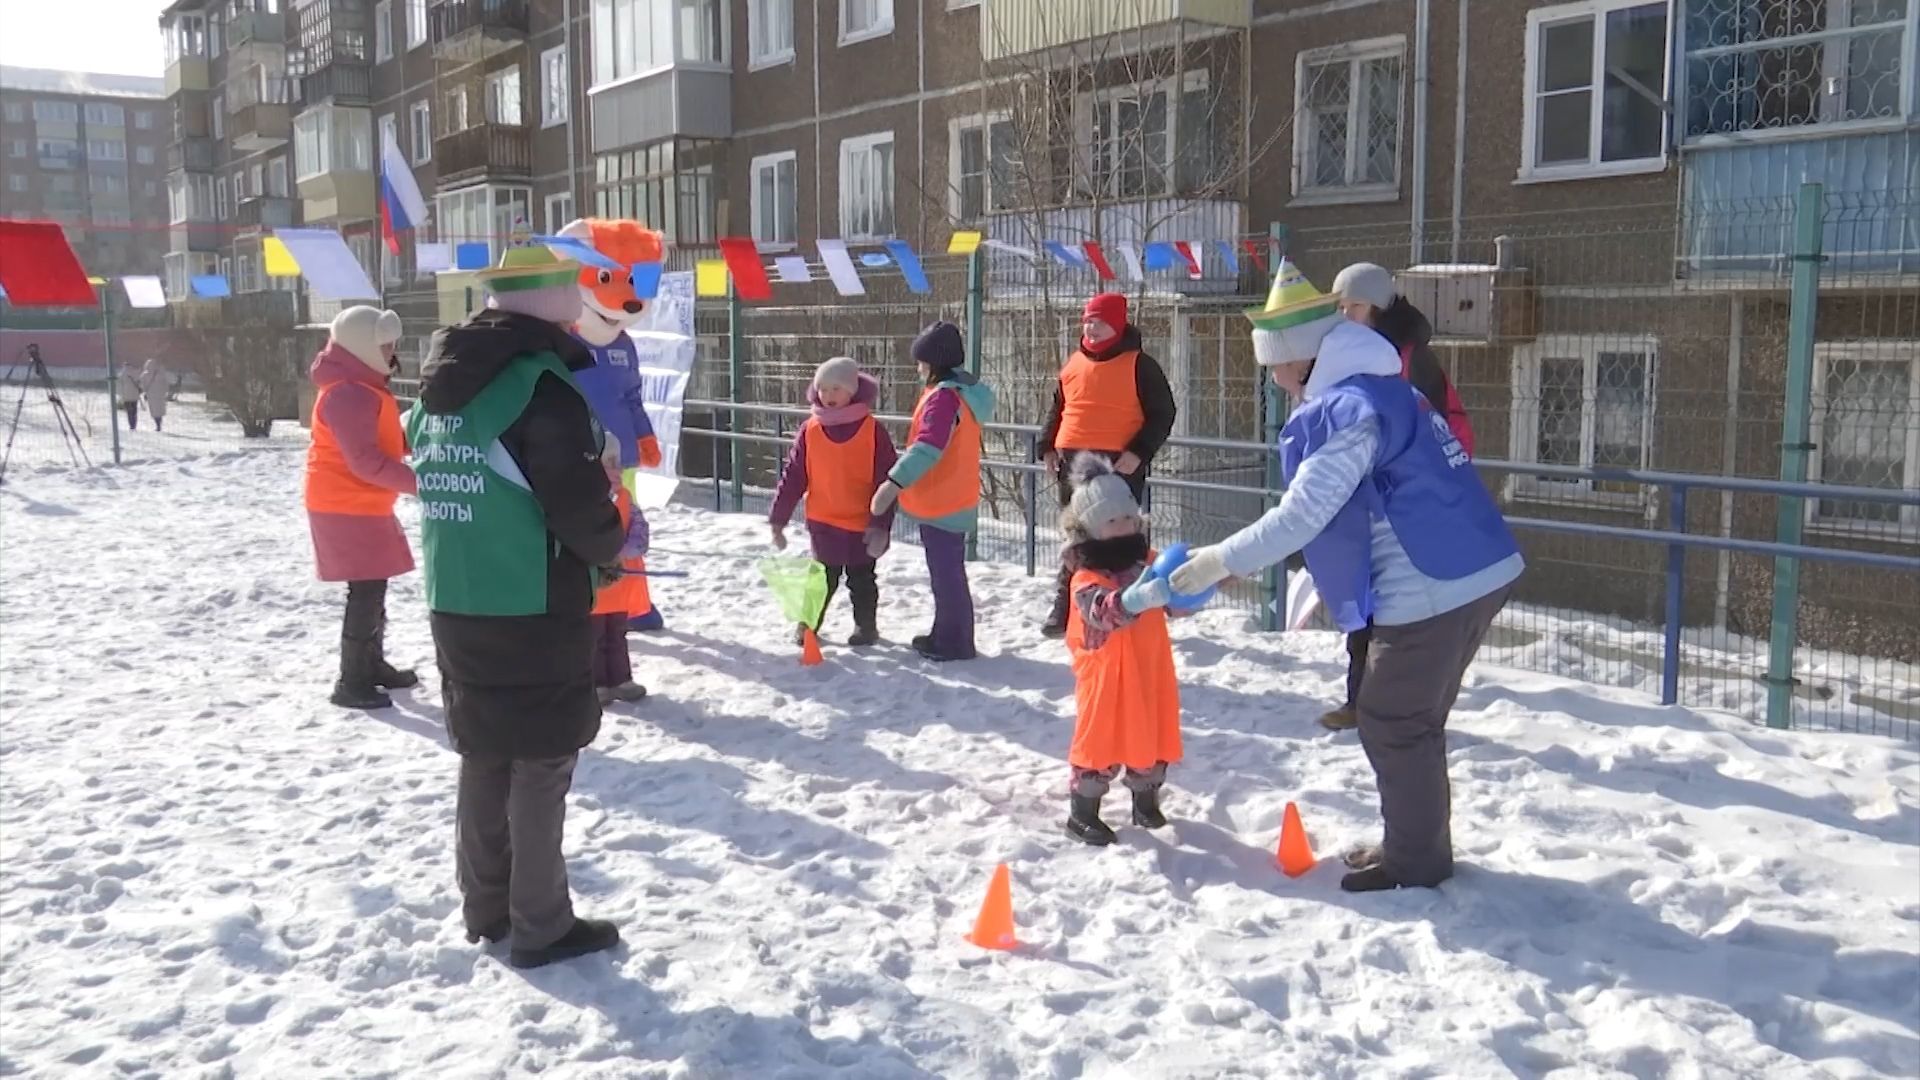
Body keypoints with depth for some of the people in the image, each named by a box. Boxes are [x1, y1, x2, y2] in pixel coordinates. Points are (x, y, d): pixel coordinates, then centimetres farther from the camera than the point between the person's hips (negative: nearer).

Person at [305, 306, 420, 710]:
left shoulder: (361, 386, 13)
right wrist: (417, 482, -30)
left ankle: (373, 665, 29)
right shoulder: (347, 393, -21)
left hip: (362, 505, 10)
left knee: (372, 587, 17)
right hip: (347, 506, -10)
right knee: (366, 590, -7)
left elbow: (381, 440, 19)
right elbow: (365, 461, -27)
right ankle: (351, 683, -1)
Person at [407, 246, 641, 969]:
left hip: (455, 605, 8)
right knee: (541, 765, 3)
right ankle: (540, 928, 11)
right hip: (533, 611, -8)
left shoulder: (443, 385, 9)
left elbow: (444, 486, 15)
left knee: (484, 758, 17)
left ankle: (485, 908, 28)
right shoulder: (542, 384, -17)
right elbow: (581, 508, -19)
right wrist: (616, 545, 0)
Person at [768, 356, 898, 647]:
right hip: (823, 524, 2)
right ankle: (809, 624, 28)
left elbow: (886, 481, -11)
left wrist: (881, 523, -16)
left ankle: (866, 626, 32)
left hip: (862, 525, -2)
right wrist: (778, 519, -3)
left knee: (862, 581, 15)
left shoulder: (872, 431, -12)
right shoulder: (810, 430, -4)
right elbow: (793, 477, -1)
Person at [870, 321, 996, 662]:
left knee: (946, 573, -2)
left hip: (942, 503, -10)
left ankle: (954, 643, 6)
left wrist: (895, 482, -36)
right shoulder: (965, 391, 12)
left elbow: (928, 446, -31)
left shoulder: (944, 395, -19)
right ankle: (947, 636, 31)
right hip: (953, 499, 10)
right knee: (947, 571, 19)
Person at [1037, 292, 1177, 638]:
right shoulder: (1074, 363, 13)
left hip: (1119, 466, -6)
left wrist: (1139, 452, -15)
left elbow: (1162, 414, -4)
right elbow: (1057, 409, 23)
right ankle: (1064, 609, 21)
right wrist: (1048, 447, 13)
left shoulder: (1139, 365, -3)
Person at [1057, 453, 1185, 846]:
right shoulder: (1088, 578, -18)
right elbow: (1102, 611, -37)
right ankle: (1082, 814, 11)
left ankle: (1146, 801, 37)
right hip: (1108, 677, -6)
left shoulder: (1147, 563, 4)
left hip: (1149, 672, 7)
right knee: (1102, 740, -1)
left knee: (1152, 737, 17)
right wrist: (1137, 599, -54)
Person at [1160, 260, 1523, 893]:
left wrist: (1223, 561, -13)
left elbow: (1304, 512, -21)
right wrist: (1317, 592, 25)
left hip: (1431, 589, -10)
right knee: (1415, 721, 20)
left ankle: (1414, 861, 16)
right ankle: (1418, 846, 32)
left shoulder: (1349, 407, -16)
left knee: (1392, 725, 4)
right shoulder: (1378, 391, 17)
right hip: (1472, 574, 10)